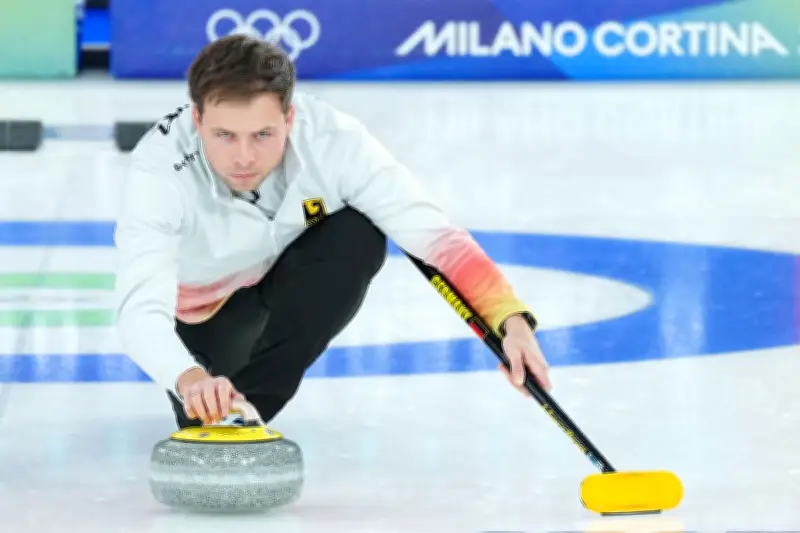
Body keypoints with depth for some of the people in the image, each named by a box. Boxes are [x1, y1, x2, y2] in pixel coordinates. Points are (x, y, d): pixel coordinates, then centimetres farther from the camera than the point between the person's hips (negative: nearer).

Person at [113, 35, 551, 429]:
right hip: (202, 310, 0)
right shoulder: (157, 170, -38)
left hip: (284, 282, 0)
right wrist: (189, 378, -71)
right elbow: (140, 310, -50)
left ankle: (249, 402, -16)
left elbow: (434, 234, -36)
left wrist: (511, 320, -52)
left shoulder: (332, 139, -33)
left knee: (359, 233, -28)